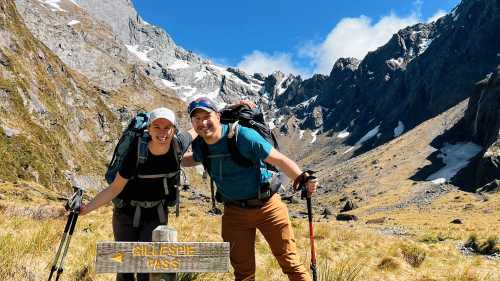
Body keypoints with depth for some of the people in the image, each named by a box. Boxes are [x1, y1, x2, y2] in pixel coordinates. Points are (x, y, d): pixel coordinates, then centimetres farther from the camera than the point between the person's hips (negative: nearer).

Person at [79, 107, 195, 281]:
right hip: (127, 212, -1)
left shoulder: (179, 144, -17)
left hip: (157, 214, 2)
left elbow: (194, 132, 7)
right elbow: (115, 188, -17)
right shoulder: (137, 152, -24)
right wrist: (86, 208, -26)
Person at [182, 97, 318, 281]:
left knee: (289, 261, 1)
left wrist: (302, 179, -35)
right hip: (234, 212, 5)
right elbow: (193, 159, 23)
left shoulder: (244, 136, -20)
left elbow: (279, 160, -20)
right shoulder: (199, 145, -3)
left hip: (266, 206, -4)